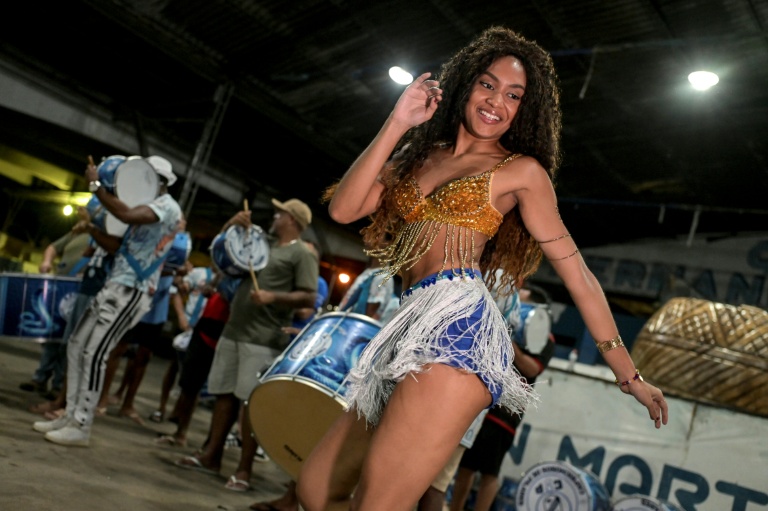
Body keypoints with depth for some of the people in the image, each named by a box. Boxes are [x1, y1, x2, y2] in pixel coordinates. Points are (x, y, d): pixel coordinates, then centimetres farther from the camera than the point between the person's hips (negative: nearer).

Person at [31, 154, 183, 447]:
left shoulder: (168, 207, -11)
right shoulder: (147, 207, 21)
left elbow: (127, 215, -29)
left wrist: (95, 185, -18)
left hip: (131, 292, -10)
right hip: (115, 286, 10)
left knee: (95, 353, -13)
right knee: (76, 345, 10)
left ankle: (81, 428, -6)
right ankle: (71, 415, 17)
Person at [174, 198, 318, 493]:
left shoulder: (302, 255, -4)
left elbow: (309, 298, -13)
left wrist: (273, 297, -24)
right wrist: (232, 225, 7)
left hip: (264, 340, -8)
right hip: (233, 331, 8)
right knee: (224, 393, 12)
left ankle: (244, 469, 2)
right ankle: (211, 456, 22)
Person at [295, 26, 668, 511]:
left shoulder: (522, 171, 8)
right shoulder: (419, 155, 21)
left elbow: (578, 274, 7)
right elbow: (343, 209, 7)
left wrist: (629, 374, 6)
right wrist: (397, 124, 5)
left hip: (459, 326, -6)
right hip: (413, 325, 6)